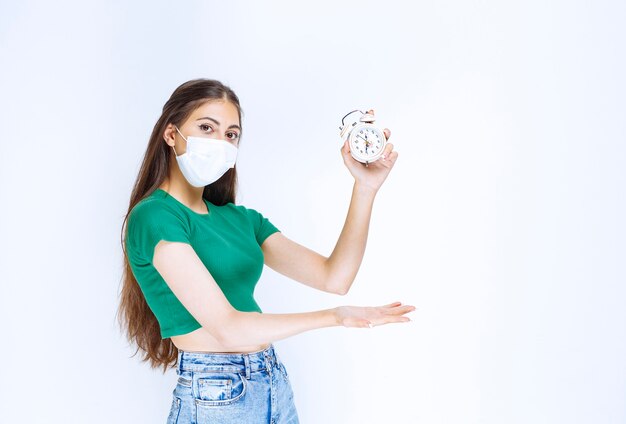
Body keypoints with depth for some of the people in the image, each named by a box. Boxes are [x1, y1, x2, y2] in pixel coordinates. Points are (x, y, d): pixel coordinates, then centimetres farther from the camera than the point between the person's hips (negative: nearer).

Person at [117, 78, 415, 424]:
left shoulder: (241, 218, 8)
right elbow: (227, 327, -20)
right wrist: (335, 316, -13)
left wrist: (365, 186, -7)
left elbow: (334, 277, 1)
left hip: (276, 385, 7)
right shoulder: (154, 217, -13)